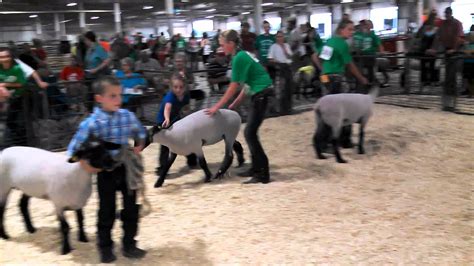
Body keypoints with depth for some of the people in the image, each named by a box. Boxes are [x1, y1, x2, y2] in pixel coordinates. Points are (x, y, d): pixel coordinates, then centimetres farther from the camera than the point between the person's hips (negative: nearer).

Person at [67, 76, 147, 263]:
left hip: (126, 169, 4)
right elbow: (74, 148, -13)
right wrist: (86, 165, -19)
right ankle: (105, 248, 28)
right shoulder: (92, 123, -17)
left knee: (131, 208, 10)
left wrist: (138, 147, -1)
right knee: (107, 211, 9)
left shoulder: (128, 116, -5)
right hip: (105, 172, -3)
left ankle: (129, 245, 26)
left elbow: (140, 132, 14)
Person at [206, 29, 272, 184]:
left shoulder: (239, 58, -15)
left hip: (262, 94, -10)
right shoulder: (243, 55, 13)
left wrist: (217, 107, -8)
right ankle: (256, 168, 22)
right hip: (260, 94, 10)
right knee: (251, 132, 14)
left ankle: (263, 174, -3)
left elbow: (233, 87, -14)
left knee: (250, 134, -7)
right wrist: (235, 104, 18)